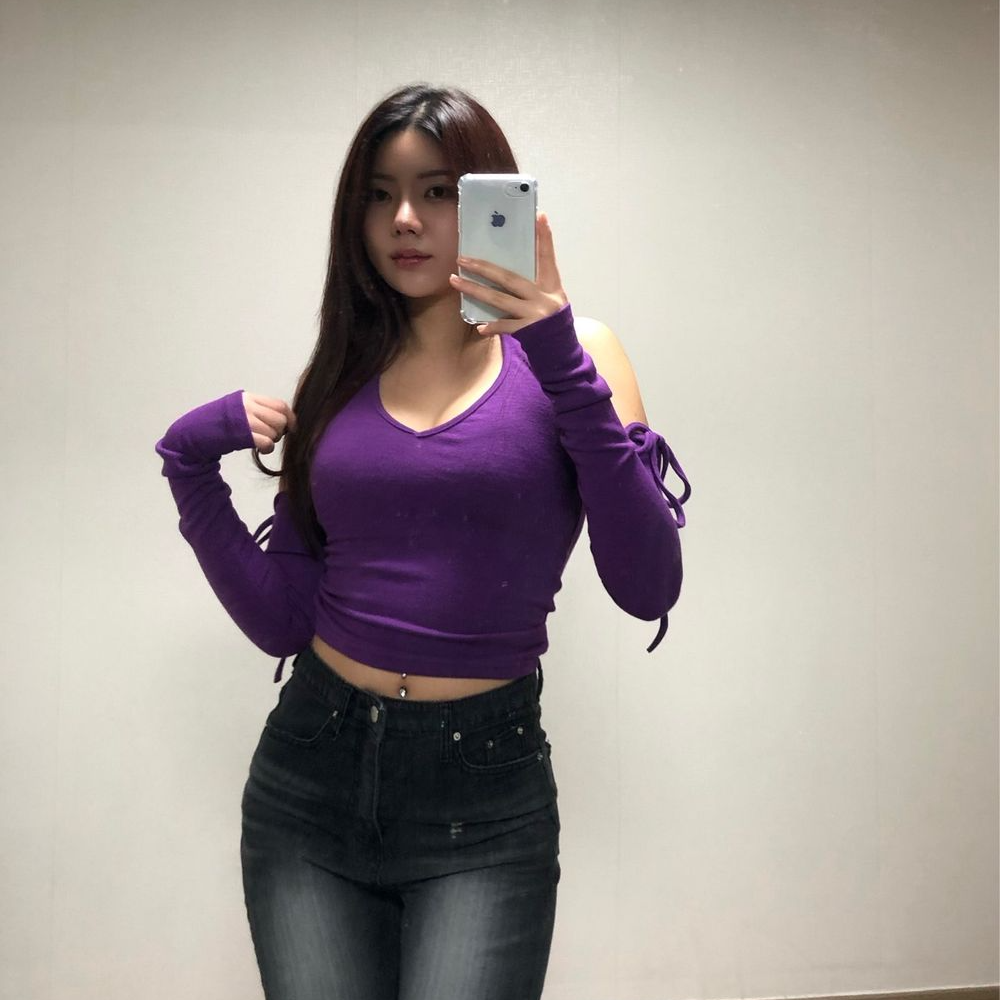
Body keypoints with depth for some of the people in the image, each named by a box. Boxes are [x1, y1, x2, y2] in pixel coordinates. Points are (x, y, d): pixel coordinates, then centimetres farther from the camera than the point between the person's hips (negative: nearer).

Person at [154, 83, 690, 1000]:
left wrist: (565, 369, -20)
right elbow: (282, 620, 4)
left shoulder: (567, 352, -2)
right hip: (310, 772, 3)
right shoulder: (341, 374, 7)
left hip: (486, 790, -3)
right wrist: (190, 463, -6)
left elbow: (648, 588, -14)